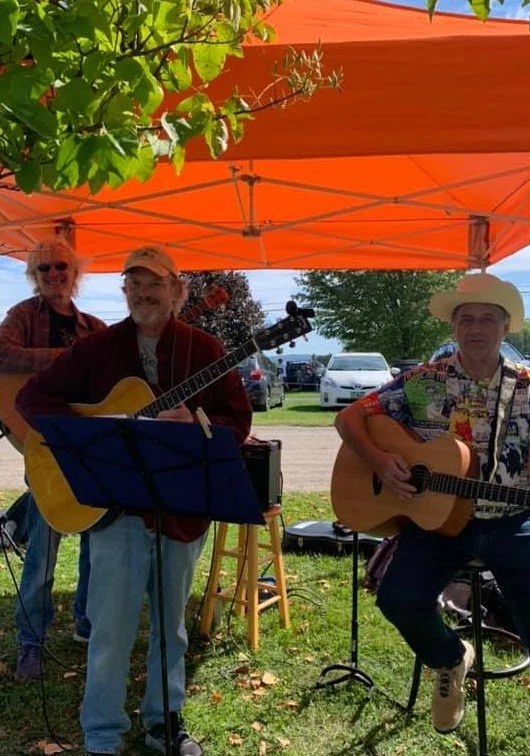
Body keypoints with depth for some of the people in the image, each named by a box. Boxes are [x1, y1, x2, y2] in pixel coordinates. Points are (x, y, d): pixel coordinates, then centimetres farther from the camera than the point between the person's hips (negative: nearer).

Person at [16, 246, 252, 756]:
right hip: (115, 503, -1)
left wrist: (194, 425, -22)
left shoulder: (203, 349, 0)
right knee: (112, 627, 2)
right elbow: (31, 397, 2)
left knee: (170, 622, 16)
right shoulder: (97, 348, 1)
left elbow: (239, 420, -1)